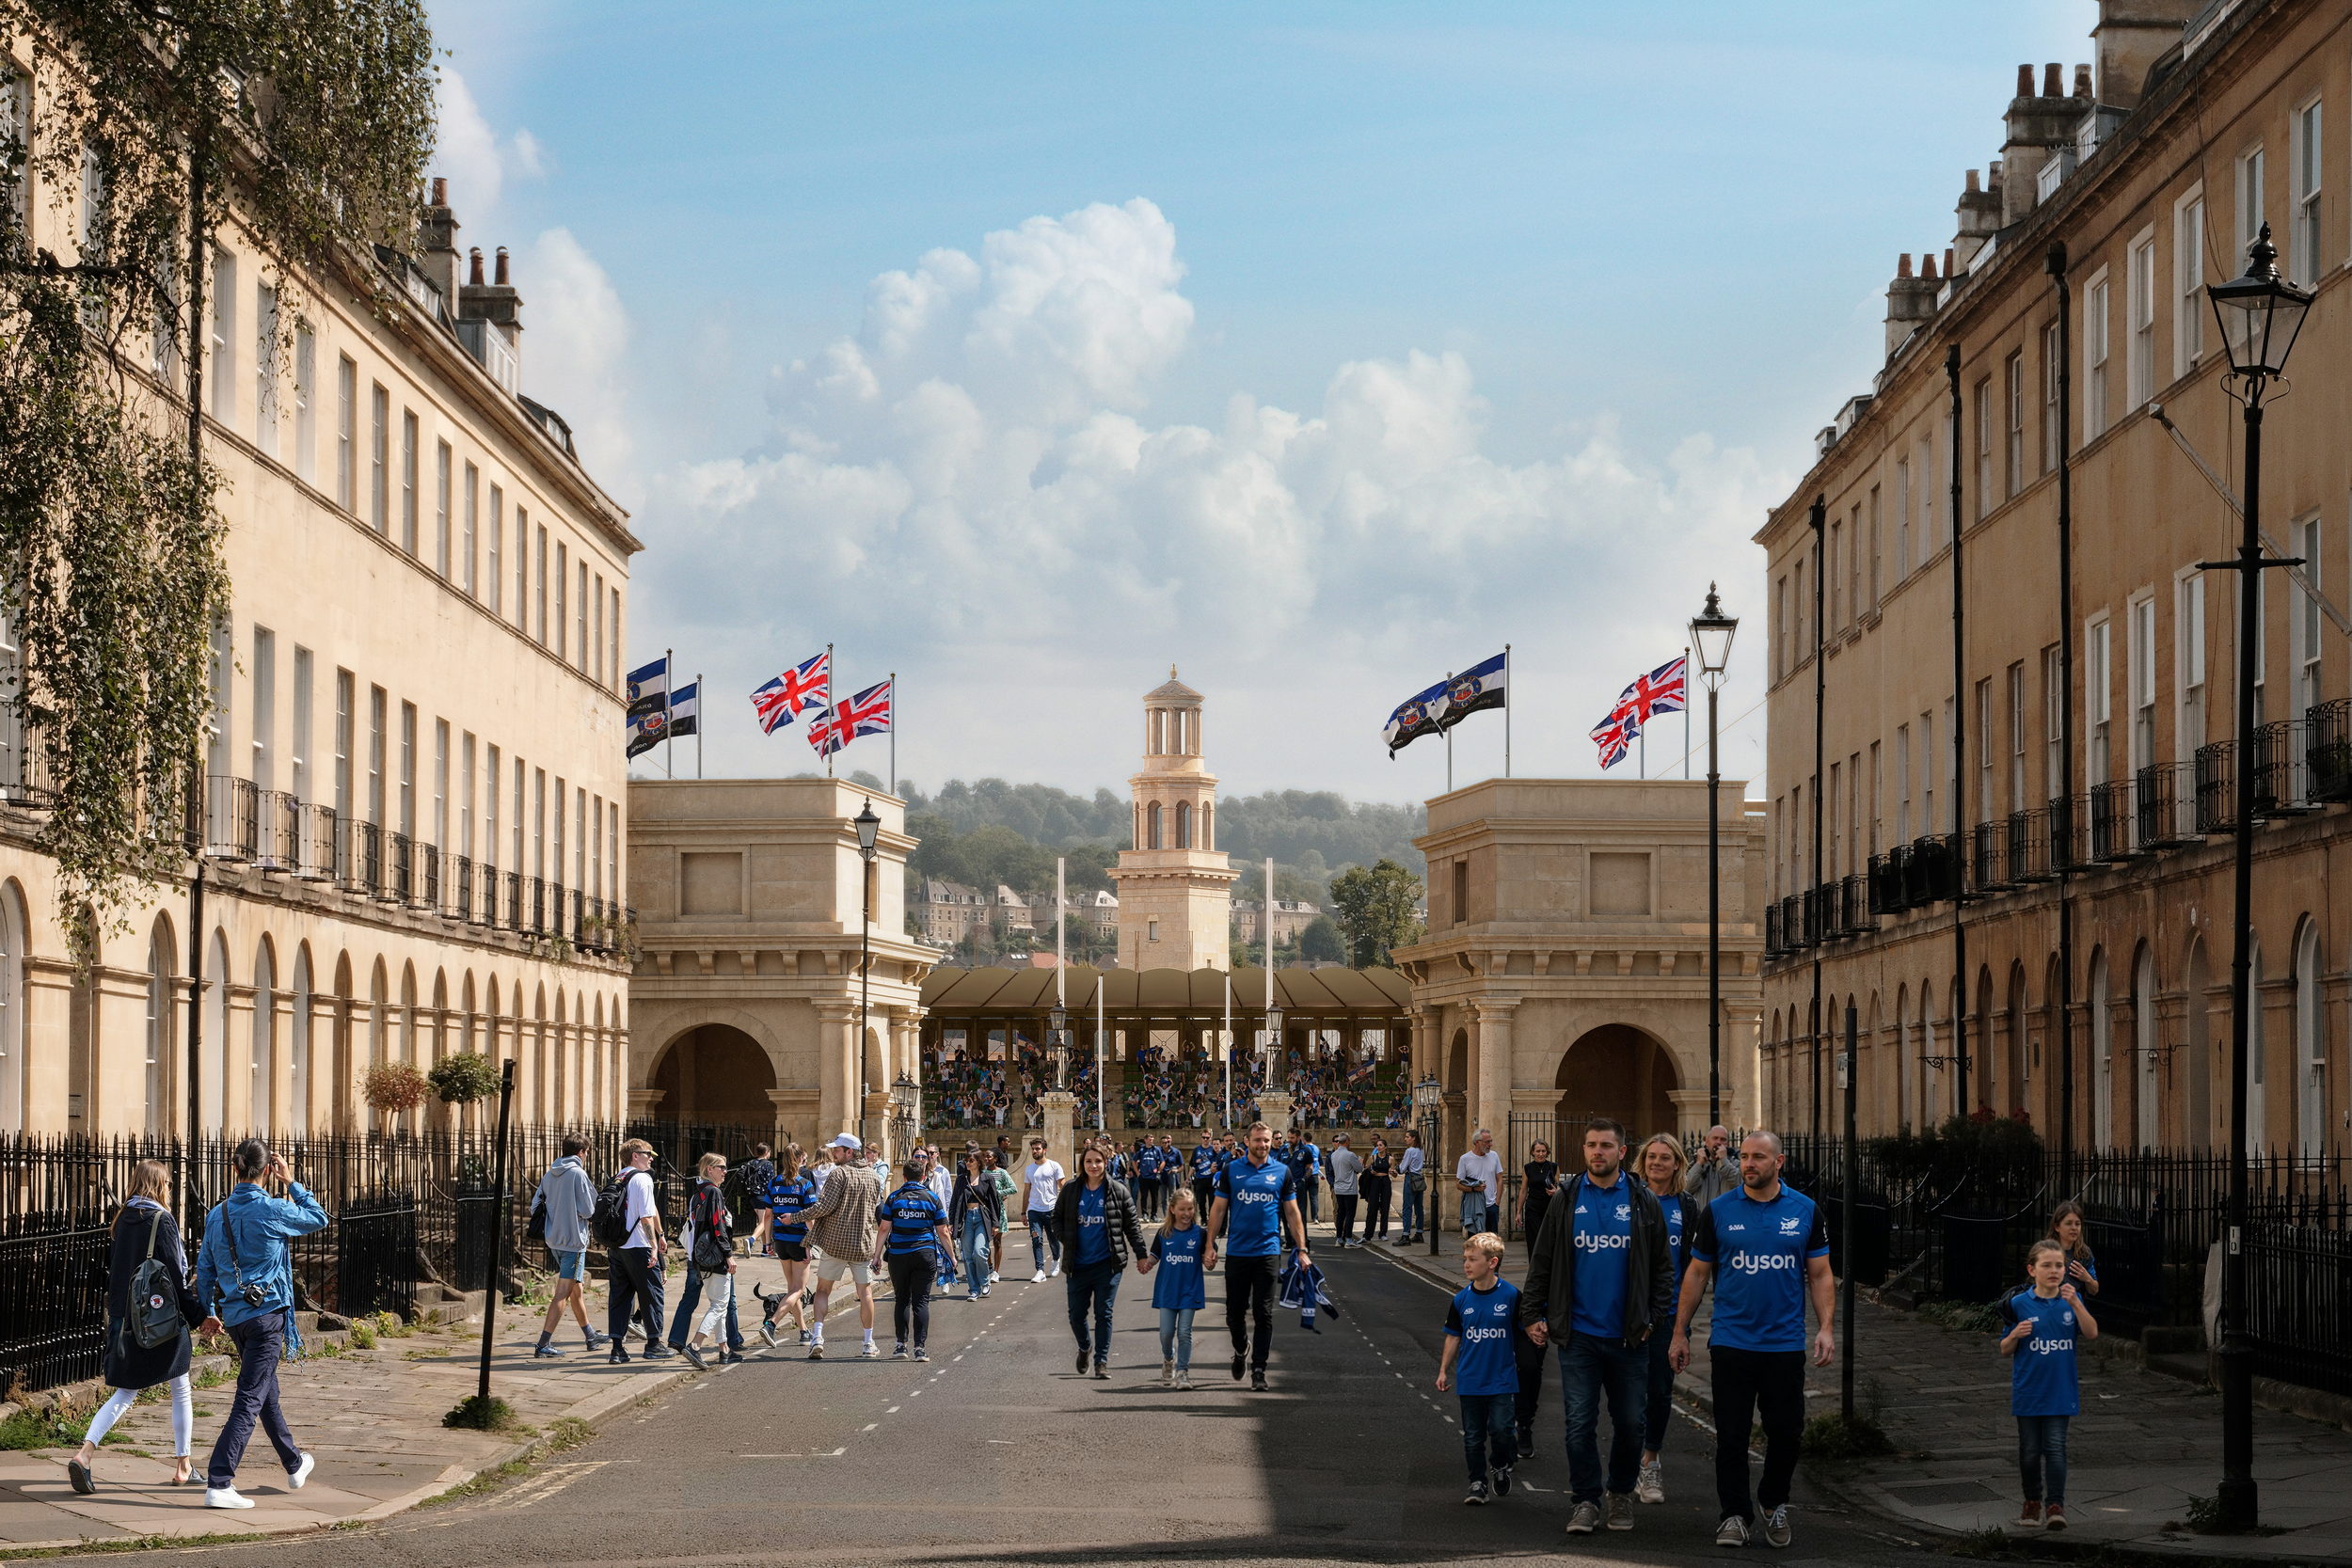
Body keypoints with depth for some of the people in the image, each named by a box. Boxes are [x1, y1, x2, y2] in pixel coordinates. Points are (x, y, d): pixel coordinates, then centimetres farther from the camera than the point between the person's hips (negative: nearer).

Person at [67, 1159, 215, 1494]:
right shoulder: (161, 1221, -14)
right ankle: (183, 1466, 17)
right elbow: (174, 1275, -15)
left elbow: (112, 1269, 12)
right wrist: (199, 1316, -8)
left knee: (125, 1393, 11)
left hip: (124, 1319, 6)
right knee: (181, 1391, 11)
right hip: (162, 1318, -6)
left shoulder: (121, 1220, 6)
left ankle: (84, 1453, -9)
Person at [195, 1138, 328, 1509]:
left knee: (267, 1393, 22)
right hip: (267, 1312, -7)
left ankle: (295, 1465, 39)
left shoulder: (217, 1214, 3)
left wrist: (208, 1312, 19)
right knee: (250, 1399, -7)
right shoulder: (271, 1211, -14)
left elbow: (205, 1268, 9)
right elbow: (319, 1218, 3)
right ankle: (218, 1484, -14)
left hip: (234, 1316, 7)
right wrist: (292, 1183, 10)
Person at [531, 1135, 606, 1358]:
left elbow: (535, 1205, 8)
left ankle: (590, 1337, 31)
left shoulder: (549, 1174, 7)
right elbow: (588, 1210, -14)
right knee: (563, 1293, -7)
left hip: (554, 1239, 8)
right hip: (574, 1240, -8)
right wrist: (592, 1189, 3)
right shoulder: (578, 1174, -14)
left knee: (577, 1288, 20)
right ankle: (544, 1343, -12)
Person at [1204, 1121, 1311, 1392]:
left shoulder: (1282, 1172, 4)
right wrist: (1210, 1246, 0)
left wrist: (1301, 1250, 3)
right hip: (1237, 1252, 1)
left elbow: (1293, 1213, 8)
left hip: (1268, 1252, -1)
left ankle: (1258, 1370, 3)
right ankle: (1241, 1350, 35)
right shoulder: (1231, 1171, 3)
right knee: (1234, 1312, 6)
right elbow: (1218, 1209, 6)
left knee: (1263, 1314, -2)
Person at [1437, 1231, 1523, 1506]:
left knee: (1500, 1429, -10)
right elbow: (1454, 1337, 11)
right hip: (1470, 1380, 3)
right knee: (1473, 1436, 6)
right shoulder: (1461, 1299, 2)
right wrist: (1443, 1370, 11)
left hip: (1501, 1379, -3)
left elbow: (1527, 1329, 2)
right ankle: (1478, 1482, 17)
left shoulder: (1510, 1295, -8)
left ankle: (1501, 1466, 18)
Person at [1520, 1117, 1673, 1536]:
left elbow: (1663, 1266, 7)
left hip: (1628, 1336, 0)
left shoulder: (1643, 1203, 3)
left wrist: (1655, 1317, 0)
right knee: (1580, 1422, -3)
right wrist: (1532, 1315, 3)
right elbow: (1541, 1262, 8)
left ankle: (1620, 1493, 24)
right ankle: (1586, 1501, 7)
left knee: (1630, 1422, 6)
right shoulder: (1566, 1202, 4)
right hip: (1578, 1333, 0)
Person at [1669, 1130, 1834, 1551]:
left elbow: (1820, 1275, 7)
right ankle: (1734, 1513, 12)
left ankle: (1774, 1504, 26)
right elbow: (1696, 1274, 7)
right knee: (1731, 1436, 1)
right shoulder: (1718, 1212, 2)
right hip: (1731, 1343, 0)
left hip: (1785, 1344, 1)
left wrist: (1826, 1328, -5)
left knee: (1786, 1433, 4)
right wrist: (1680, 1333, 4)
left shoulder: (1805, 1212, 3)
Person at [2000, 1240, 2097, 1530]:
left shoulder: (2071, 1299, -1)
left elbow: (2092, 1333, -14)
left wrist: (2075, 1304, -25)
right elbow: (2005, 1350, 3)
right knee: (2030, 1450, 10)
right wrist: (2015, 1335, -19)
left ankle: (2055, 1506, -2)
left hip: (2060, 1391, 0)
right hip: (2028, 1389, 0)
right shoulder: (2019, 1304, -4)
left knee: (2055, 1447, -4)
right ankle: (2033, 1503, 24)